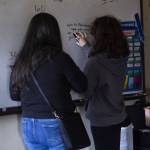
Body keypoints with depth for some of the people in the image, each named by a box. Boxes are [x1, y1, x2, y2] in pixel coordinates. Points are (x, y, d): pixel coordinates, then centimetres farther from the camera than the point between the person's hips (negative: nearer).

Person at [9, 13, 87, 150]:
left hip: (28, 126, 4)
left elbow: (14, 95, 9)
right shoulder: (59, 58, -15)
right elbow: (82, 87, -6)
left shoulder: (21, 60, -2)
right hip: (56, 126, -4)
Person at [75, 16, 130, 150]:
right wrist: (85, 46, 24)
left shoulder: (94, 64, -26)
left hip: (101, 120, -6)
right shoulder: (122, 58, -6)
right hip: (119, 116, 6)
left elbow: (86, 92, -15)